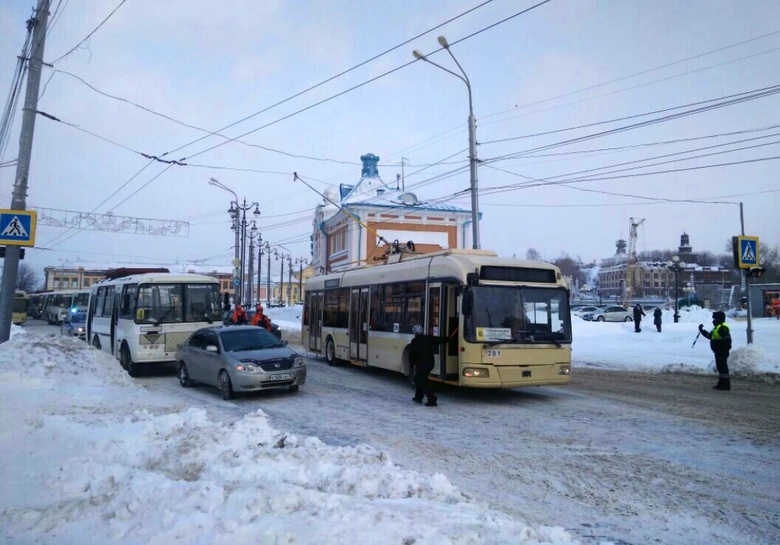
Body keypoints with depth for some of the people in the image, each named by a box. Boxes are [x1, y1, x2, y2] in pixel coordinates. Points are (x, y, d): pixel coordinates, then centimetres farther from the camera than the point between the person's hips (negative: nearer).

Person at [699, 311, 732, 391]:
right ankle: (721, 384, 23)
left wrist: (725, 347, -28)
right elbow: (709, 335, 29)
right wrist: (702, 330, 31)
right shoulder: (717, 327, 18)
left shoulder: (722, 327, -16)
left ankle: (726, 385, -6)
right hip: (718, 351, 11)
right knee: (720, 367, 15)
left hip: (722, 351, -11)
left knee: (723, 366, -8)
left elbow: (727, 338, -26)